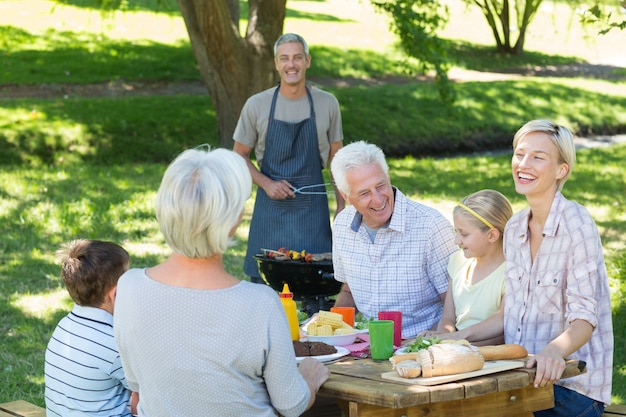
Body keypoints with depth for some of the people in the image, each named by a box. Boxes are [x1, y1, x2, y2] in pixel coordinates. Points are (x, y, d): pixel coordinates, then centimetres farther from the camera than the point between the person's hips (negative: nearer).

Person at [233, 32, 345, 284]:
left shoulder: (327, 103, 1)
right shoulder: (257, 105, -1)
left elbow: (336, 159, 9)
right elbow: (239, 156, 6)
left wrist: (342, 208, 3)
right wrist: (266, 183, -10)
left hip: (313, 207, 0)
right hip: (270, 207, 0)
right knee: (263, 279, 0)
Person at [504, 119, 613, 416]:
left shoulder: (577, 224, -12)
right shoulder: (514, 228, 10)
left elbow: (584, 317, -16)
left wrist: (554, 350, -36)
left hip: (572, 386, -6)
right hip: (522, 375, 6)